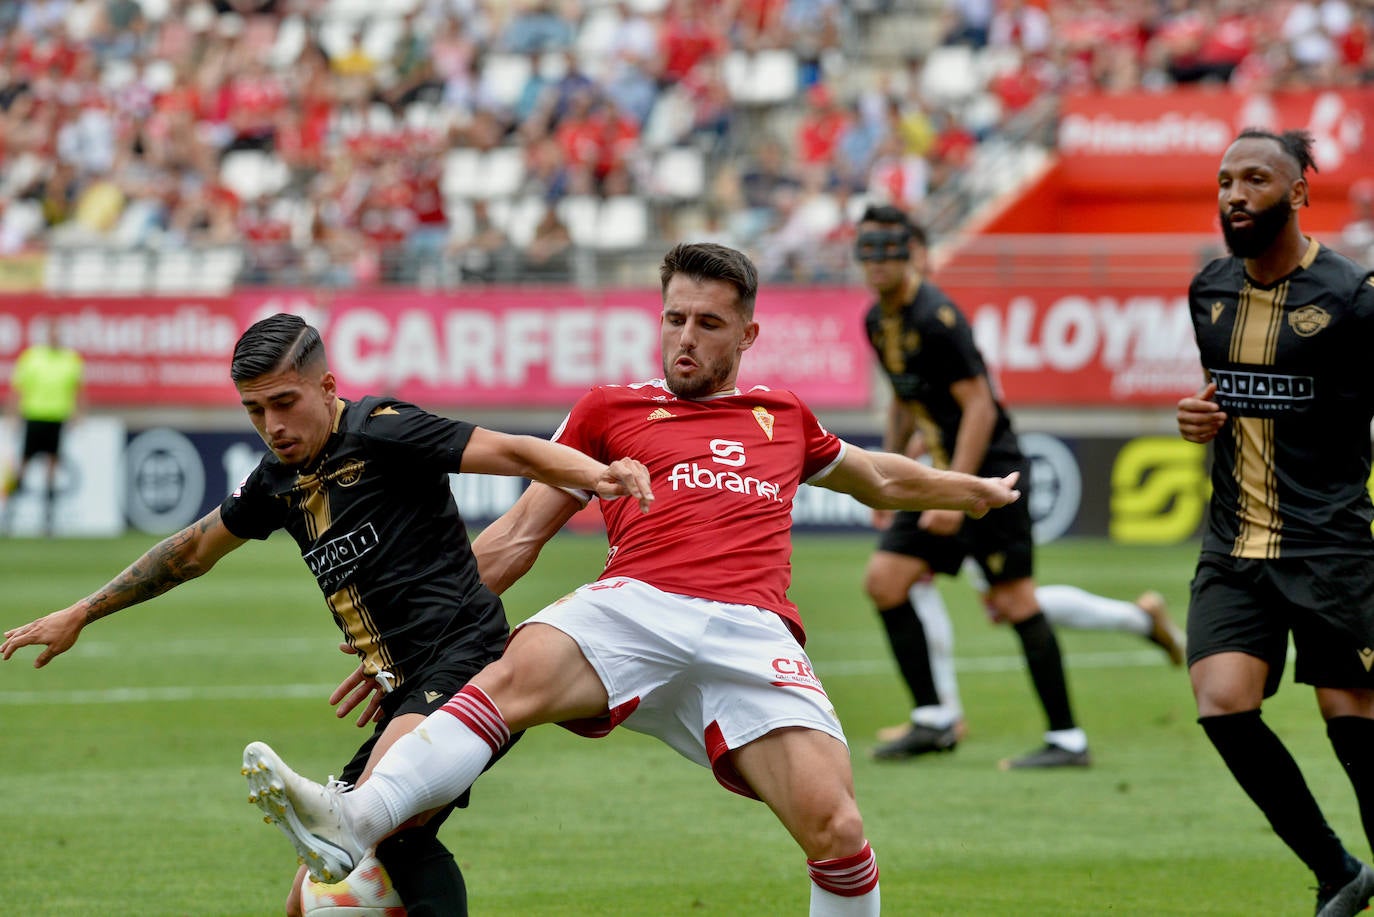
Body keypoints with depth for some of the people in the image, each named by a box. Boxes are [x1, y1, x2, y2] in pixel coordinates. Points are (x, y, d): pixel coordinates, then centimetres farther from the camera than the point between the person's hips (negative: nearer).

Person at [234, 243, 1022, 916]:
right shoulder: (612, 410, 23)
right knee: (516, 675, -35)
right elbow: (521, 533, 25)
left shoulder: (783, 417, 29)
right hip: (638, 606, -1)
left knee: (836, 830, -19)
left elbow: (878, 479, 49)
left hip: (752, 633, 1)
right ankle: (350, 827, -54)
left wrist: (974, 490, 58)